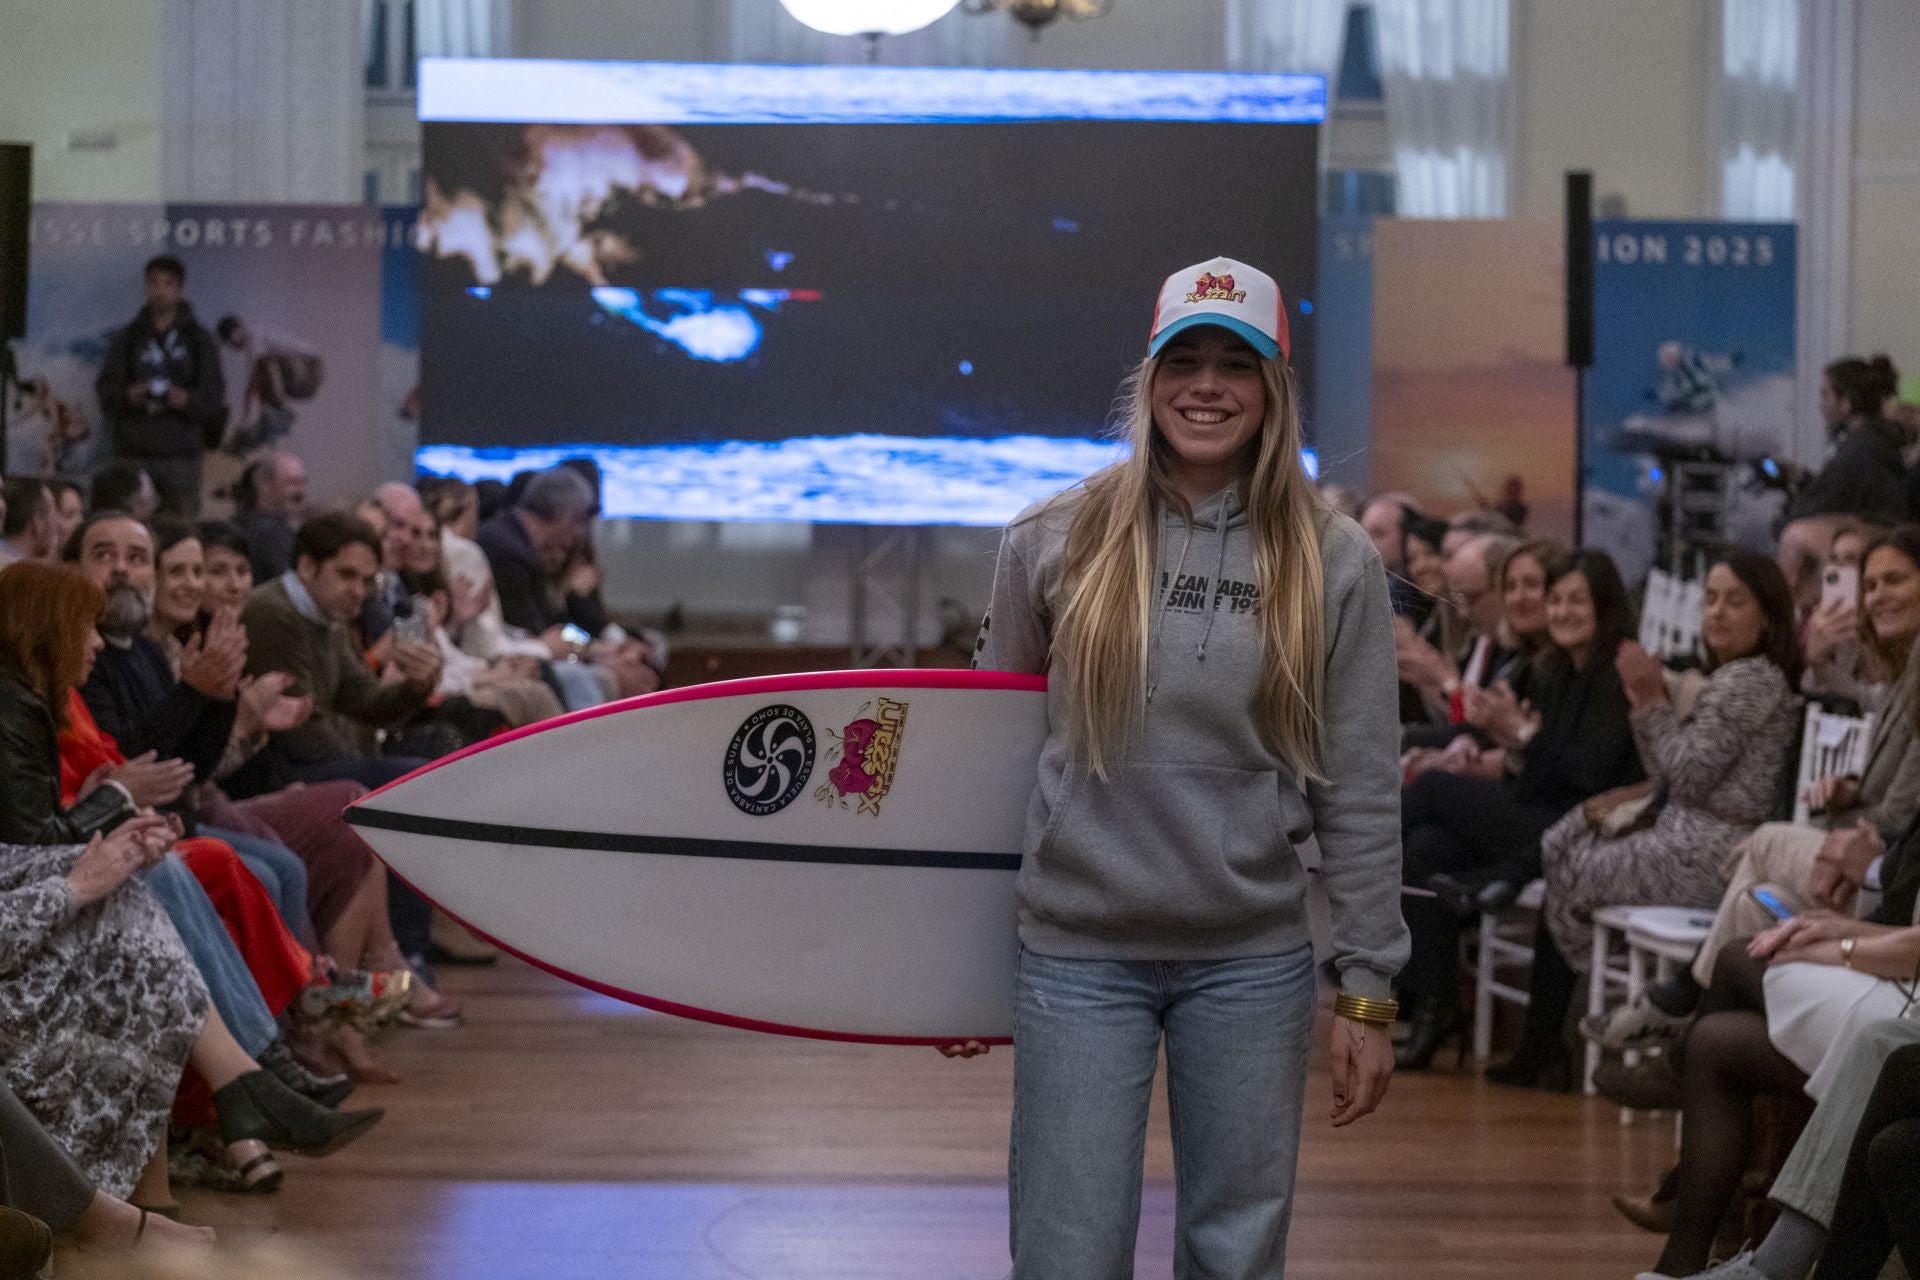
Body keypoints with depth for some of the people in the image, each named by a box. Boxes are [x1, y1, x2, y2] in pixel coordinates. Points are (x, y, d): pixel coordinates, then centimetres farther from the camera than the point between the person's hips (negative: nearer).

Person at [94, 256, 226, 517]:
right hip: (133, 450, 1)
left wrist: (188, 400, -15)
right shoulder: (127, 339, 14)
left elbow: (214, 395, 6)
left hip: (181, 452, -1)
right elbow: (105, 389, 10)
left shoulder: (199, 340, 10)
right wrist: (127, 395, -11)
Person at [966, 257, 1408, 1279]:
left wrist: (1368, 990, 0)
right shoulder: (1052, 542, 2)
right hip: (1076, 953, 0)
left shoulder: (1334, 564, 0)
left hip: (1252, 963, 0)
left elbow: (1358, 796, 2)